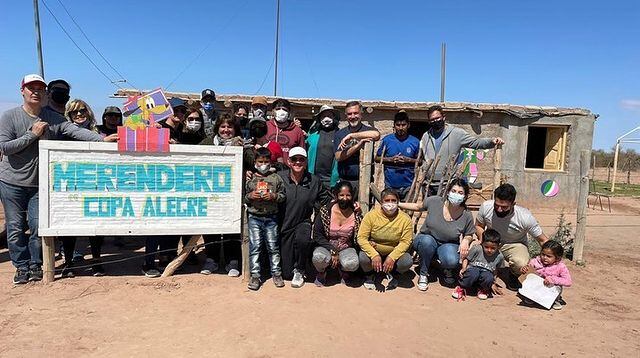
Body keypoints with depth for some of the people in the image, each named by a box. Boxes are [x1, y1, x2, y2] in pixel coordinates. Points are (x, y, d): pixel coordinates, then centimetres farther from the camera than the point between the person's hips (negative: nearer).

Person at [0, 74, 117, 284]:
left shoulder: (53, 118, 1)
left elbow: (76, 131, -13)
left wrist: (102, 139, -27)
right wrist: (32, 135, -18)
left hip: (40, 184, 1)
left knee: (38, 226, 3)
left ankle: (36, 265, 19)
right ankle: (22, 267, 20)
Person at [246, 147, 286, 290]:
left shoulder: (276, 178, 3)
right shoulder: (250, 178, 4)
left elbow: (283, 195, 4)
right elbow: (243, 197, 8)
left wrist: (273, 196, -13)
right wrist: (250, 196, -12)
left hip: (271, 217, 0)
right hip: (254, 217, 0)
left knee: (273, 246, 6)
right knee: (254, 246, 1)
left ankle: (276, 273, 18)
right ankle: (255, 276, 9)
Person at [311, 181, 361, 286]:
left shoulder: (356, 215, -5)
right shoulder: (325, 211, -10)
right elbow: (317, 236, -9)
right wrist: (333, 251, -17)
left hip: (346, 248, 1)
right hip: (327, 247, -1)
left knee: (352, 264, -33)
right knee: (318, 258, -35)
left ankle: (343, 270, 7)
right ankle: (321, 272, 4)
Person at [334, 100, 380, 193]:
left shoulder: (368, 130, 4)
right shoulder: (339, 134, 11)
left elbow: (376, 134, -22)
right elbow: (338, 157, -2)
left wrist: (351, 136, -15)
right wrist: (358, 145, -15)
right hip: (344, 180, 2)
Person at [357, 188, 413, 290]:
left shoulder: (405, 219, -11)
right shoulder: (371, 215, -13)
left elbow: (405, 242, -13)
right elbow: (361, 238, -17)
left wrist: (392, 257, -29)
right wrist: (374, 255, -31)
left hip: (395, 253, 1)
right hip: (374, 251, 0)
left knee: (407, 261, -29)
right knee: (363, 258, -32)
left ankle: (392, 273, 7)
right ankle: (369, 275, 6)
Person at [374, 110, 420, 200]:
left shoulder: (415, 142, 2)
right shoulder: (387, 140, 1)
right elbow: (377, 158, 6)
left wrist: (408, 160, -11)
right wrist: (390, 159, -11)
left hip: (408, 186, 0)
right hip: (390, 185, 0)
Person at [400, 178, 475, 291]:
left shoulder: (467, 216, -12)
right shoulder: (434, 202, -14)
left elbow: (469, 235, 5)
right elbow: (418, 206, 6)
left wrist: (465, 241, -18)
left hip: (448, 245, 0)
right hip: (425, 240, 1)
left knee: (452, 261, -34)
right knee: (427, 241, -37)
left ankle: (447, 270, 6)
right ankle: (423, 274, -13)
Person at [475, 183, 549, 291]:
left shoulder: (525, 217, -28)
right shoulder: (486, 207, -23)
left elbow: (543, 240, -16)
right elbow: (478, 226, -1)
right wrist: (483, 238, -23)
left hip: (515, 245, -3)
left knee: (521, 265, -36)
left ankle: (512, 276, 4)